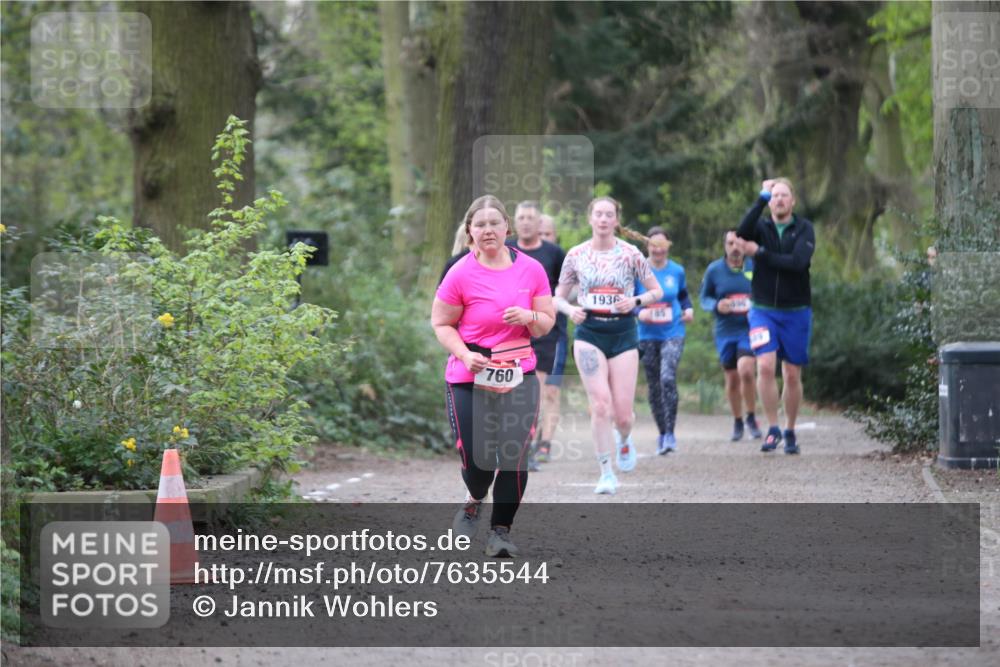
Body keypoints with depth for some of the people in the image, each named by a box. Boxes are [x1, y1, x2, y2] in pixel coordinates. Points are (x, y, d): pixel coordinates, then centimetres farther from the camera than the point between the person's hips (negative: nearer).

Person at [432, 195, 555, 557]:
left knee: (515, 457, -6)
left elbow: (547, 324, 8)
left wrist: (529, 317, -15)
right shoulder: (461, 274, -7)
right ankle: (474, 502, 34)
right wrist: (464, 353, -16)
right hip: (470, 378, -2)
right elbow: (441, 324, 0)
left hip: (519, 376, 2)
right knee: (476, 459, -2)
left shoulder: (531, 269, 1)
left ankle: (501, 530, 12)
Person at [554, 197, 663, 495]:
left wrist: (635, 301, -13)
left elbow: (657, 291, 6)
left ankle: (624, 441, 36)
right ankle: (606, 473, -7)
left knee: (622, 414, -2)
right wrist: (570, 310, -11)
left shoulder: (630, 254, 0)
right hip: (589, 333, 0)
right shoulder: (576, 255, 3)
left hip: (623, 333, 0)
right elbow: (558, 297, 11)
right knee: (600, 404, -16)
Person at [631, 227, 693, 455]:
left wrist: (688, 309, 0)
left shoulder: (677, 271, 2)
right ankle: (662, 433, 22)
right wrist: (639, 312, -18)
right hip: (648, 336, 1)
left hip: (673, 334, -1)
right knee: (653, 386, 7)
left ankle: (670, 433, -14)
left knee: (668, 378, -20)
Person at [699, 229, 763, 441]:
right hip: (725, 332, 2)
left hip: (750, 329, -2)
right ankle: (737, 422, 25)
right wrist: (716, 305, -12)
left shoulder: (755, 267, 0)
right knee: (732, 379, 7)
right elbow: (703, 297, 8)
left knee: (746, 371, -21)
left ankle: (751, 418, -1)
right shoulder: (714, 270, 1)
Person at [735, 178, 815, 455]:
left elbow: (799, 262, -17)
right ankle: (773, 428, -7)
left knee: (792, 375, 5)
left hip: (796, 311, 0)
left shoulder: (804, 229, 0)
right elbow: (742, 232, -21)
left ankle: (790, 432, 20)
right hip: (763, 310, 0)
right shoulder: (762, 227, 4)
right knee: (765, 366, -17)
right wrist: (762, 197, -22)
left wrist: (760, 254, -15)